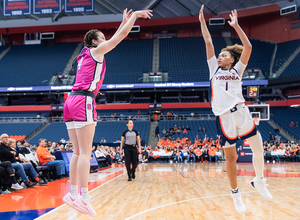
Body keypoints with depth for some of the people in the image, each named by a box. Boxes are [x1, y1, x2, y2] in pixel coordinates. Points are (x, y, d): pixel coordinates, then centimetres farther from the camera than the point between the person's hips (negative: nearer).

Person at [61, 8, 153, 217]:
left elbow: (115, 38, 36)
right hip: (83, 101, -9)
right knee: (85, 153, -11)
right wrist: (135, 15, 15)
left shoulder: (86, 55, 25)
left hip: (71, 101, 9)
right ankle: (83, 197, -13)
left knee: (78, 152, 9)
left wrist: (125, 21, 41)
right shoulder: (96, 50, 3)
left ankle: (73, 193, 10)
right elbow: (122, 35, 4)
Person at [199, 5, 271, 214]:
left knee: (258, 147, -2)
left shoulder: (237, 70, 13)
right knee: (231, 158, 1)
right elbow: (208, 42, 10)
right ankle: (236, 194, 16)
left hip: (241, 112, 1)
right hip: (224, 116, -1)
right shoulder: (215, 68, 14)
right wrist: (202, 21, 10)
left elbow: (248, 47, 3)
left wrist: (236, 26, 4)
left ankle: (259, 181, 23)